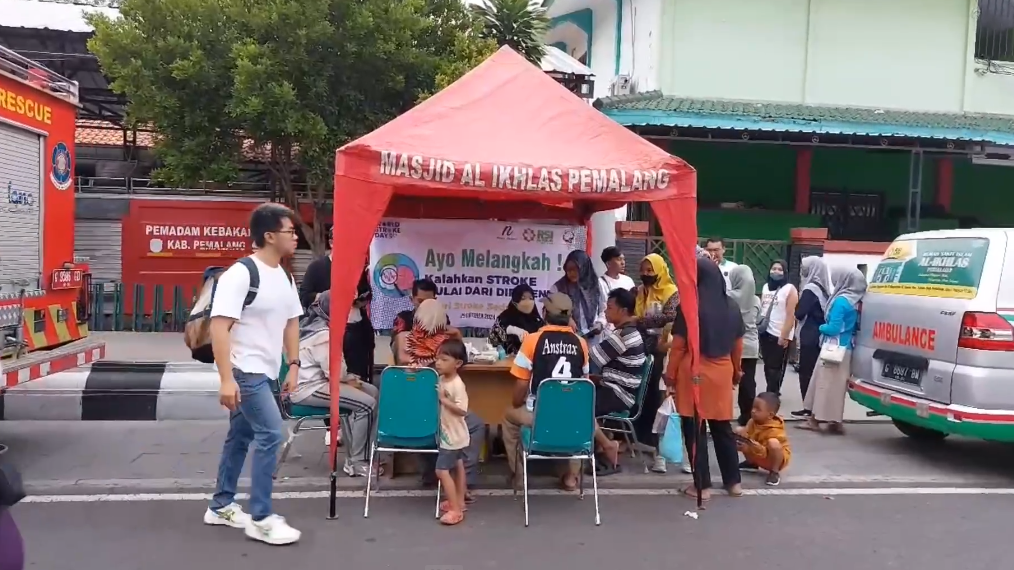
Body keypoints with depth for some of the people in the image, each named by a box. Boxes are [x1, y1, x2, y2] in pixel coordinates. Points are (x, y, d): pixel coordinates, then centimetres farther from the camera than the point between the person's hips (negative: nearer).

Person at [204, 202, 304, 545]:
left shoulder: (285, 277, 8)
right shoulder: (240, 274, -18)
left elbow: (291, 322, 17)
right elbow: (219, 327, -22)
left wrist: (293, 366, 12)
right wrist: (226, 379, -26)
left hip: (265, 372, 9)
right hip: (244, 371, -9)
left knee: (241, 436, 17)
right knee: (270, 434, -11)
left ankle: (221, 507, 31)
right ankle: (261, 518, 0)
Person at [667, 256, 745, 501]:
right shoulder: (732, 306, 4)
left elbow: (678, 345, -10)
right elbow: (738, 343, 11)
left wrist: (671, 374, 0)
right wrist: (737, 369, 24)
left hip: (693, 373, -5)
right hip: (722, 372, 5)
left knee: (695, 429, 4)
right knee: (723, 426, 16)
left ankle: (702, 485, 8)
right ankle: (733, 481, 23)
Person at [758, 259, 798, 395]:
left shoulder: (790, 289, -8)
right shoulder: (765, 287, 11)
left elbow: (791, 315, -12)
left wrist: (784, 336, -16)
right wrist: (757, 327, 8)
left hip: (780, 335, -5)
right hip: (765, 333, 6)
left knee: (775, 368, 2)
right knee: (768, 366, 13)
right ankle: (772, 392, 26)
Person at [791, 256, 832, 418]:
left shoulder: (810, 289, -14)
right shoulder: (824, 289, 10)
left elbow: (799, 313, -16)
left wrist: (797, 303, 1)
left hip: (809, 337, -8)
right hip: (819, 337, 8)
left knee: (806, 372, -2)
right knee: (814, 372, 13)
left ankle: (809, 408, 0)